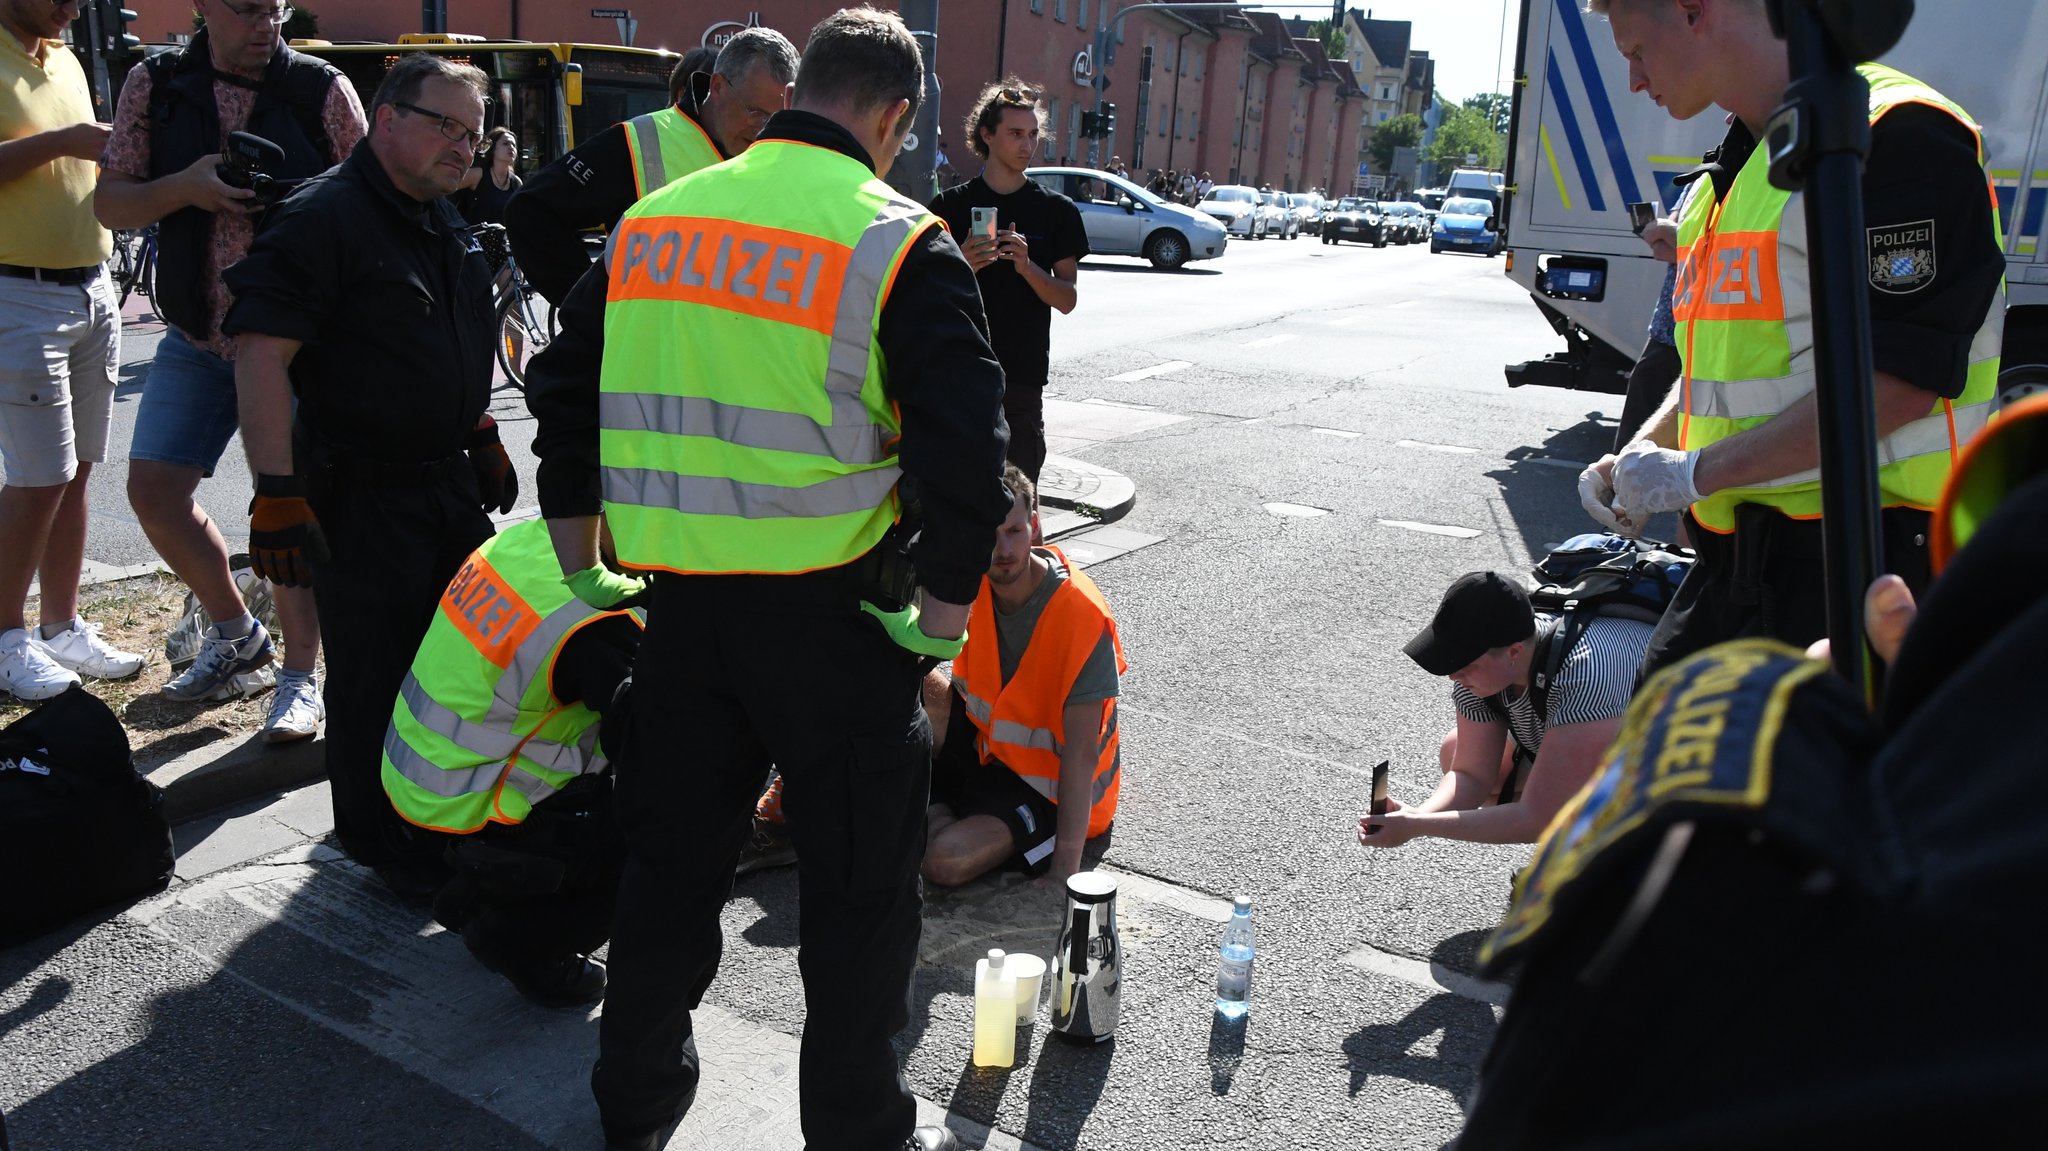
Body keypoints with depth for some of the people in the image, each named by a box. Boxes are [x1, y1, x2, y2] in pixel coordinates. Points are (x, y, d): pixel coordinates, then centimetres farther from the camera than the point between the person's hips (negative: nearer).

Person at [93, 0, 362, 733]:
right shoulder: (156, 87, 3)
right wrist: (184, 188, -17)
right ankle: (235, 630, 24)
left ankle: (299, 679, 7)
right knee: (154, 489, 1)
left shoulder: (322, 90, -4)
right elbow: (110, 204, 2)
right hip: (196, 335, 4)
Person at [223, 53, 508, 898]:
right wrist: (277, 496, -25)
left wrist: (481, 437, 23)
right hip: (361, 495, -9)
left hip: (449, 481, 9)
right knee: (373, 674, 2)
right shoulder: (322, 217, -15)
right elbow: (261, 358, -22)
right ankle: (382, 843, 19)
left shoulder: (444, 224, 13)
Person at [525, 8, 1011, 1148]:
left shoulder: (655, 221, 8)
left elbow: (564, 388, 15)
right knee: (861, 887, 11)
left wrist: (583, 567, 22)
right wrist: (943, 613, -7)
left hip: (683, 600, 6)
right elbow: (966, 446, -19)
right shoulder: (898, 242, -10)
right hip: (830, 613, -5)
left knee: (672, 856, 20)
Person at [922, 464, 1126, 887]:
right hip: (988, 744, 7)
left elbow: (1080, 754, -28)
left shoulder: (1082, 615, -28)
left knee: (946, 861, -28)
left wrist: (1066, 872, -29)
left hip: (1050, 785, -7)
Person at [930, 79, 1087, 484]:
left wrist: (1027, 267, -17)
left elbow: (1067, 299, 1)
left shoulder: (1056, 211, 6)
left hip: (1021, 377, 0)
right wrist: (962, 266, -16)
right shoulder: (951, 205, 5)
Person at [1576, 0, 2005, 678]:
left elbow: (1896, 384, -20)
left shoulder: (1895, 134, -13)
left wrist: (1694, 471, -16)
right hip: (1737, 554, 9)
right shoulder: (1737, 170, 18)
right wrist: (1637, 457, 6)